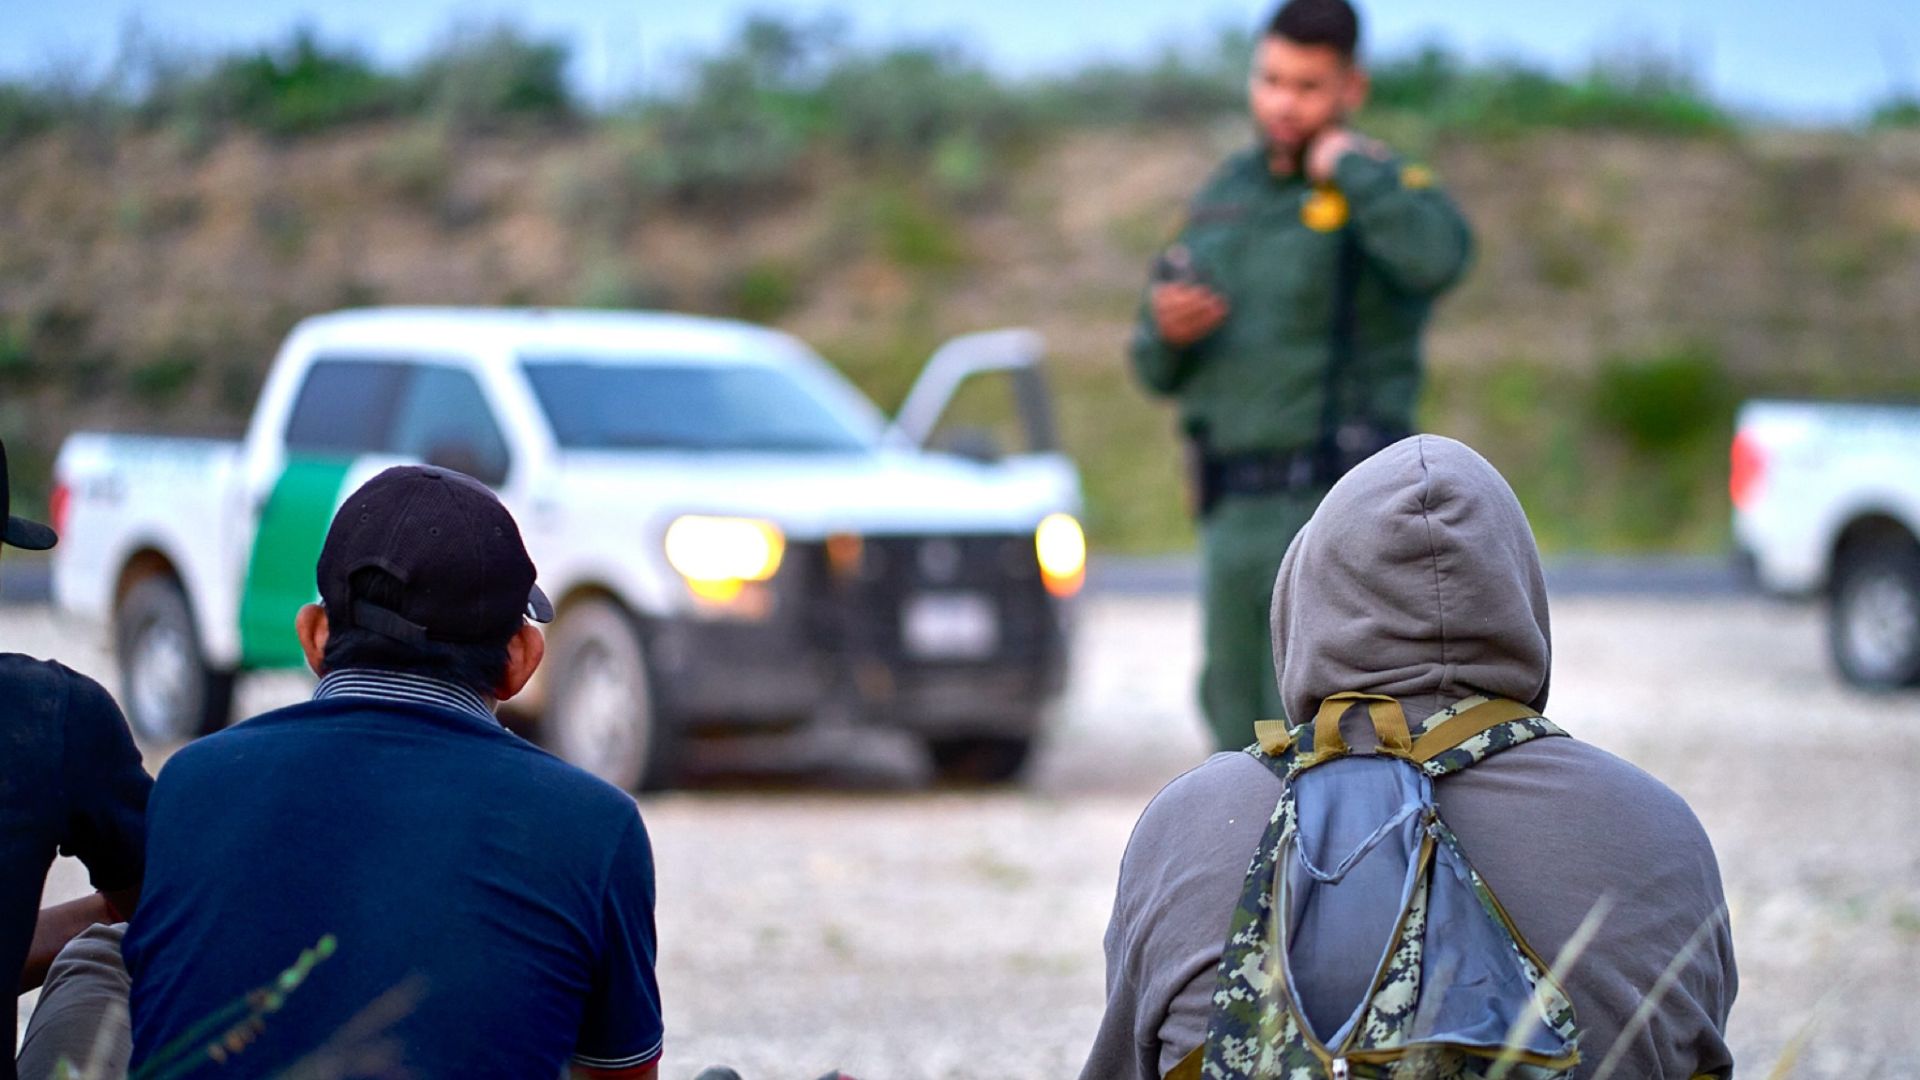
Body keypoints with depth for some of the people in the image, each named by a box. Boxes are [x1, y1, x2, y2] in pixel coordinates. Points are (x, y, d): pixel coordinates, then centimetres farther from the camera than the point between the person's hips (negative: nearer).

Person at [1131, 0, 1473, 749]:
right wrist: (1167, 329, -6)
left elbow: (1436, 259, -31)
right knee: (1244, 738, 9)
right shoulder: (1225, 198, 16)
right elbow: (1162, 370, 18)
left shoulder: (1382, 195, -4)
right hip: (1237, 515, 7)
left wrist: (1348, 164, -16)